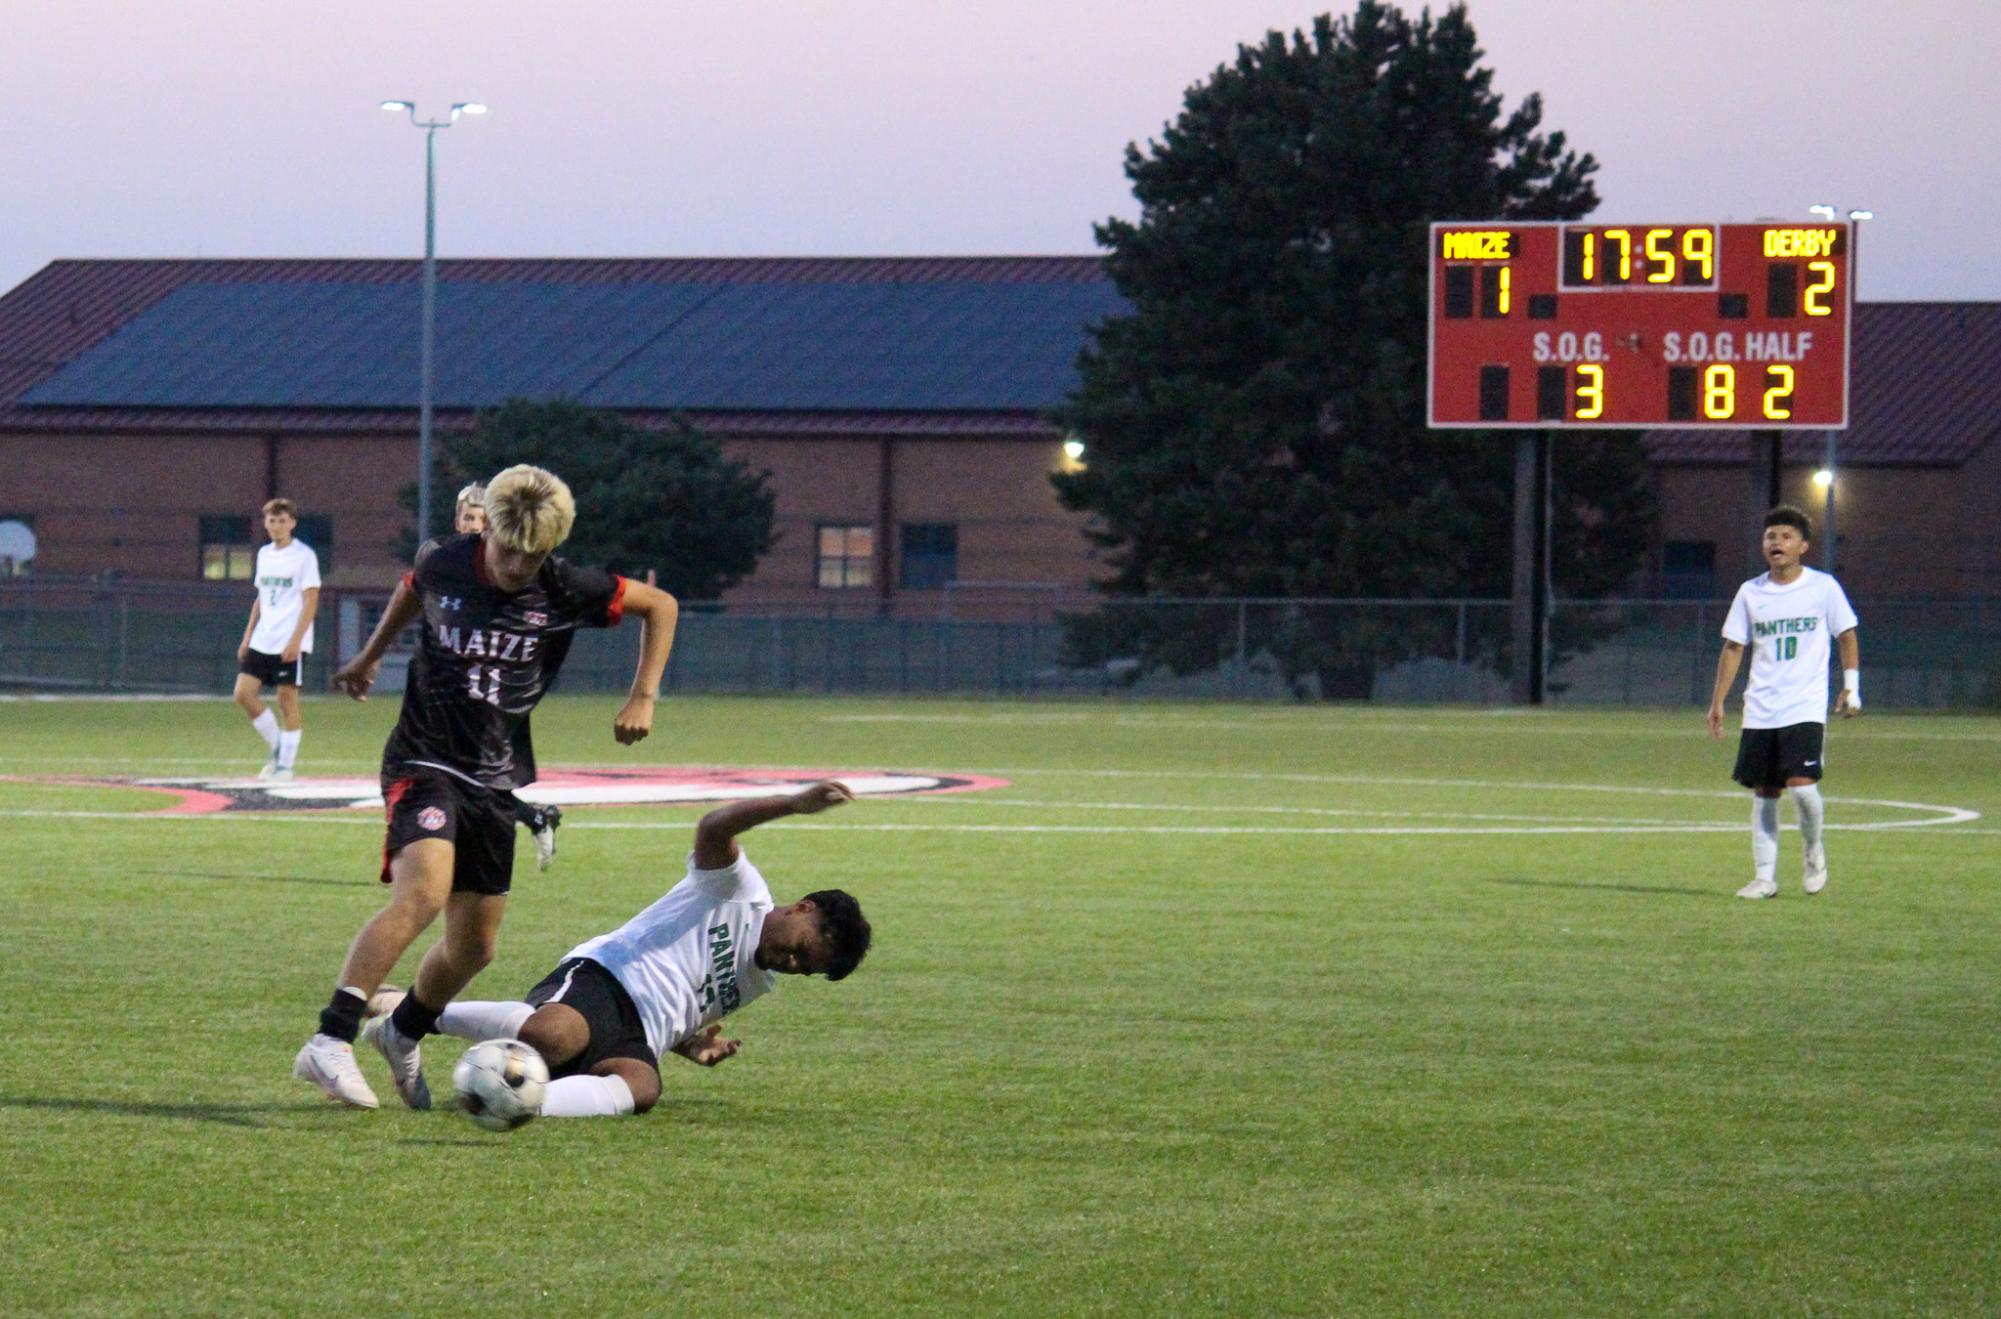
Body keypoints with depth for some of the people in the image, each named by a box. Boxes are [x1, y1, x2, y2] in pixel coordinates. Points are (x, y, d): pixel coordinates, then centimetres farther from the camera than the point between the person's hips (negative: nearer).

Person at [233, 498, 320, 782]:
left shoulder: (304, 556, -7)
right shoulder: (264, 554, 14)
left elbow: (310, 601, -11)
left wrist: (296, 640, -19)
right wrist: (247, 636, 15)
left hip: (290, 643, -7)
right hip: (262, 640, 7)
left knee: (287, 699, -4)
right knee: (244, 693, -1)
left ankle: (286, 763, 3)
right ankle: (276, 747, 14)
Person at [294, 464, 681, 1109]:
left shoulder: (567, 592, -7)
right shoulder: (443, 565, -7)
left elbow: (660, 605, 7)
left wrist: (643, 698, 0)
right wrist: (371, 655, 29)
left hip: (496, 778, 4)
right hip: (424, 762, -4)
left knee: (474, 946, 8)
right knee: (424, 891, -30)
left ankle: (402, 1035, 39)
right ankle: (330, 1043, -38)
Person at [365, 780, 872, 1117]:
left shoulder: (760, 980, 29)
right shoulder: (740, 892, 7)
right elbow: (713, 829, -14)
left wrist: (694, 1045, 17)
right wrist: (796, 804, -25)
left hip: (639, 1040, 6)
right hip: (599, 978, -6)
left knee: (641, 1088, -31)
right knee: (551, 1037, -38)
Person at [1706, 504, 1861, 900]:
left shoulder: (1823, 587, 0)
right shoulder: (1751, 593, 7)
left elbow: (1847, 636, 8)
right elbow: (1733, 647, 12)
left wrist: (1851, 687, 0)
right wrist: (1718, 702, 8)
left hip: (1806, 709, -3)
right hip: (1759, 712, 3)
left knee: (1802, 784, -17)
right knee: (1763, 793, 3)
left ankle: (1815, 851, 9)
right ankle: (1764, 877, 10)